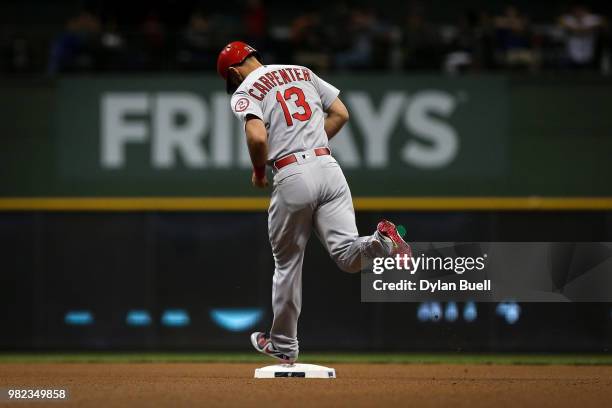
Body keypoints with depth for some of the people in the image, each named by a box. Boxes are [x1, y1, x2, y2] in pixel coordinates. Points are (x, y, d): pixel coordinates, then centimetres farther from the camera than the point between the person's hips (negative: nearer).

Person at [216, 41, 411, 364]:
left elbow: (257, 137, -16)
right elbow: (340, 113, 18)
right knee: (348, 257, -3)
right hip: (328, 165, 4)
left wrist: (259, 172, 3)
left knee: (287, 263, 13)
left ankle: (283, 345, 25)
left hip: (292, 178, -4)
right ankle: (381, 240, -36)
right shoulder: (303, 73, 20)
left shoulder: (245, 92, 1)